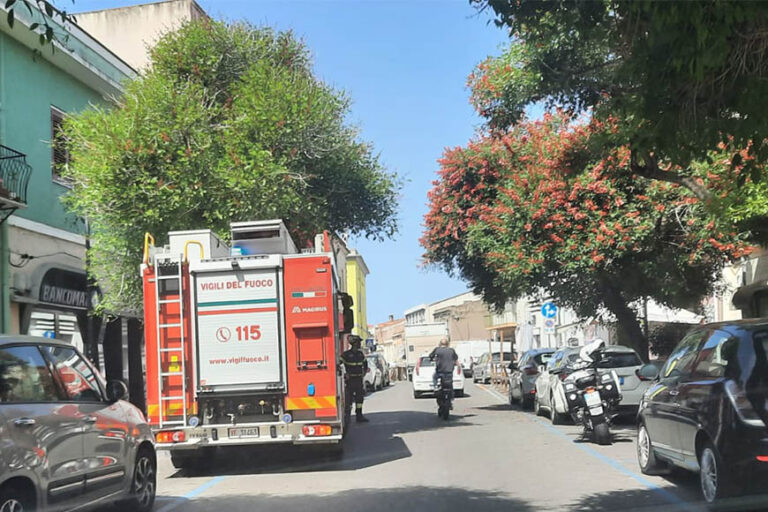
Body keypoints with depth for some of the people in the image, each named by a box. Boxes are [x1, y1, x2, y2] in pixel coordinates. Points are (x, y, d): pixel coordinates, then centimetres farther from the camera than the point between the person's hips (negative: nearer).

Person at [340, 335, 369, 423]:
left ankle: (359, 416, 14)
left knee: (359, 398, 8)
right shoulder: (346, 354, -11)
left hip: (359, 379, 6)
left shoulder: (360, 353, 9)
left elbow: (365, 362, 28)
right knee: (349, 398, -4)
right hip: (350, 380, -6)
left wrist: (364, 371, 21)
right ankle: (347, 416, 2)